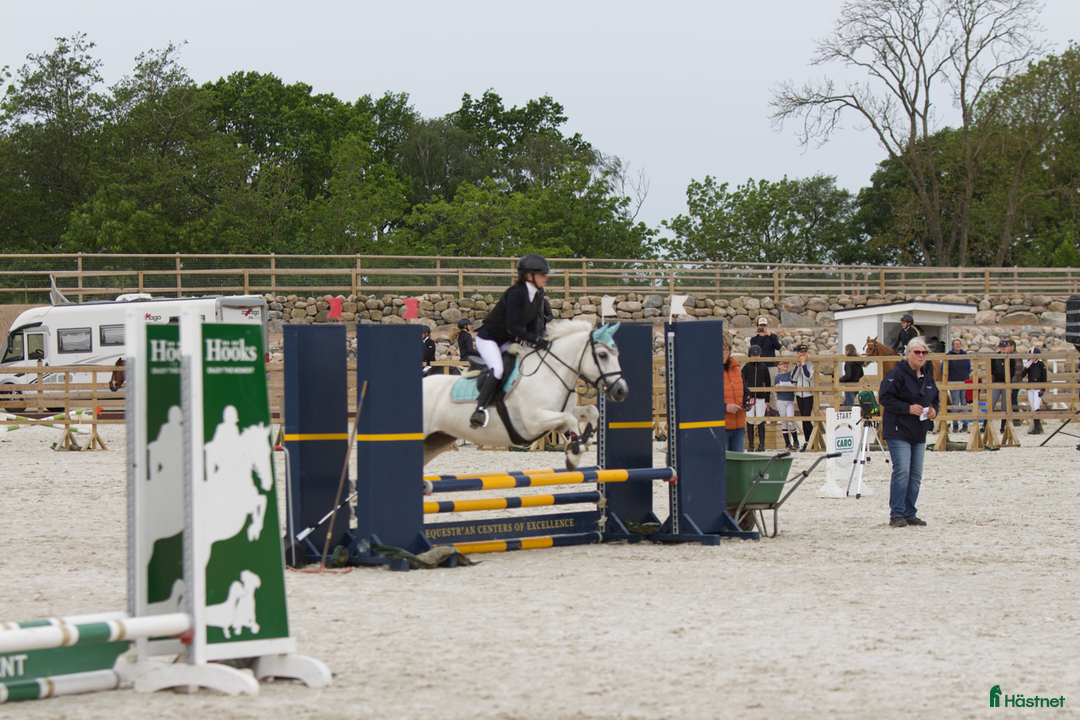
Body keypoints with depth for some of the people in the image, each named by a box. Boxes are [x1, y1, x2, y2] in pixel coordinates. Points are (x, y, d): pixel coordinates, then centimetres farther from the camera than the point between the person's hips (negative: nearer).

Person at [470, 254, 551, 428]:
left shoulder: (538, 296, 1)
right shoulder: (516, 293, -25)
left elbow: (532, 326, 5)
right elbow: (512, 326, -30)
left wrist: (536, 343, -11)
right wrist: (535, 340, -33)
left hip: (508, 342, 9)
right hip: (488, 337, -9)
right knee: (497, 369, -30)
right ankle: (480, 409, -31)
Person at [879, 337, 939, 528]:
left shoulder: (927, 376, 15)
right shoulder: (897, 374, -10)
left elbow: (935, 398, 25)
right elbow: (885, 397, -16)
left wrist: (934, 410, 2)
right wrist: (908, 408, -21)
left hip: (919, 434, 8)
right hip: (898, 432, -8)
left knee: (916, 475, 9)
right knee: (902, 471, -15)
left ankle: (909, 514, 16)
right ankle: (896, 514, -12)